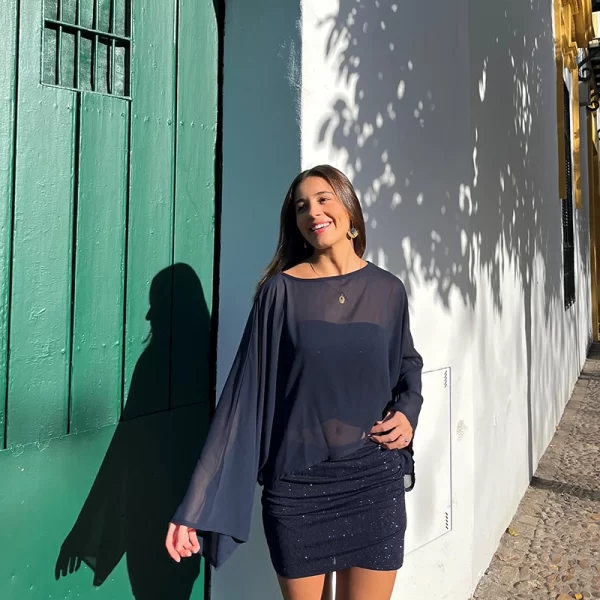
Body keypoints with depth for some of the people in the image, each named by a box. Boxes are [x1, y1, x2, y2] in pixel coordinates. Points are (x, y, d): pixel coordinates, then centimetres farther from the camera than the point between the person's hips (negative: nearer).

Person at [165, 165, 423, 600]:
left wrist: (408, 412, -5)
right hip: (296, 484, -1)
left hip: (375, 481, 2)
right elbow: (245, 391, -9)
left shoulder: (388, 290, 1)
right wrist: (197, 505, -11)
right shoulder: (281, 291, -7)